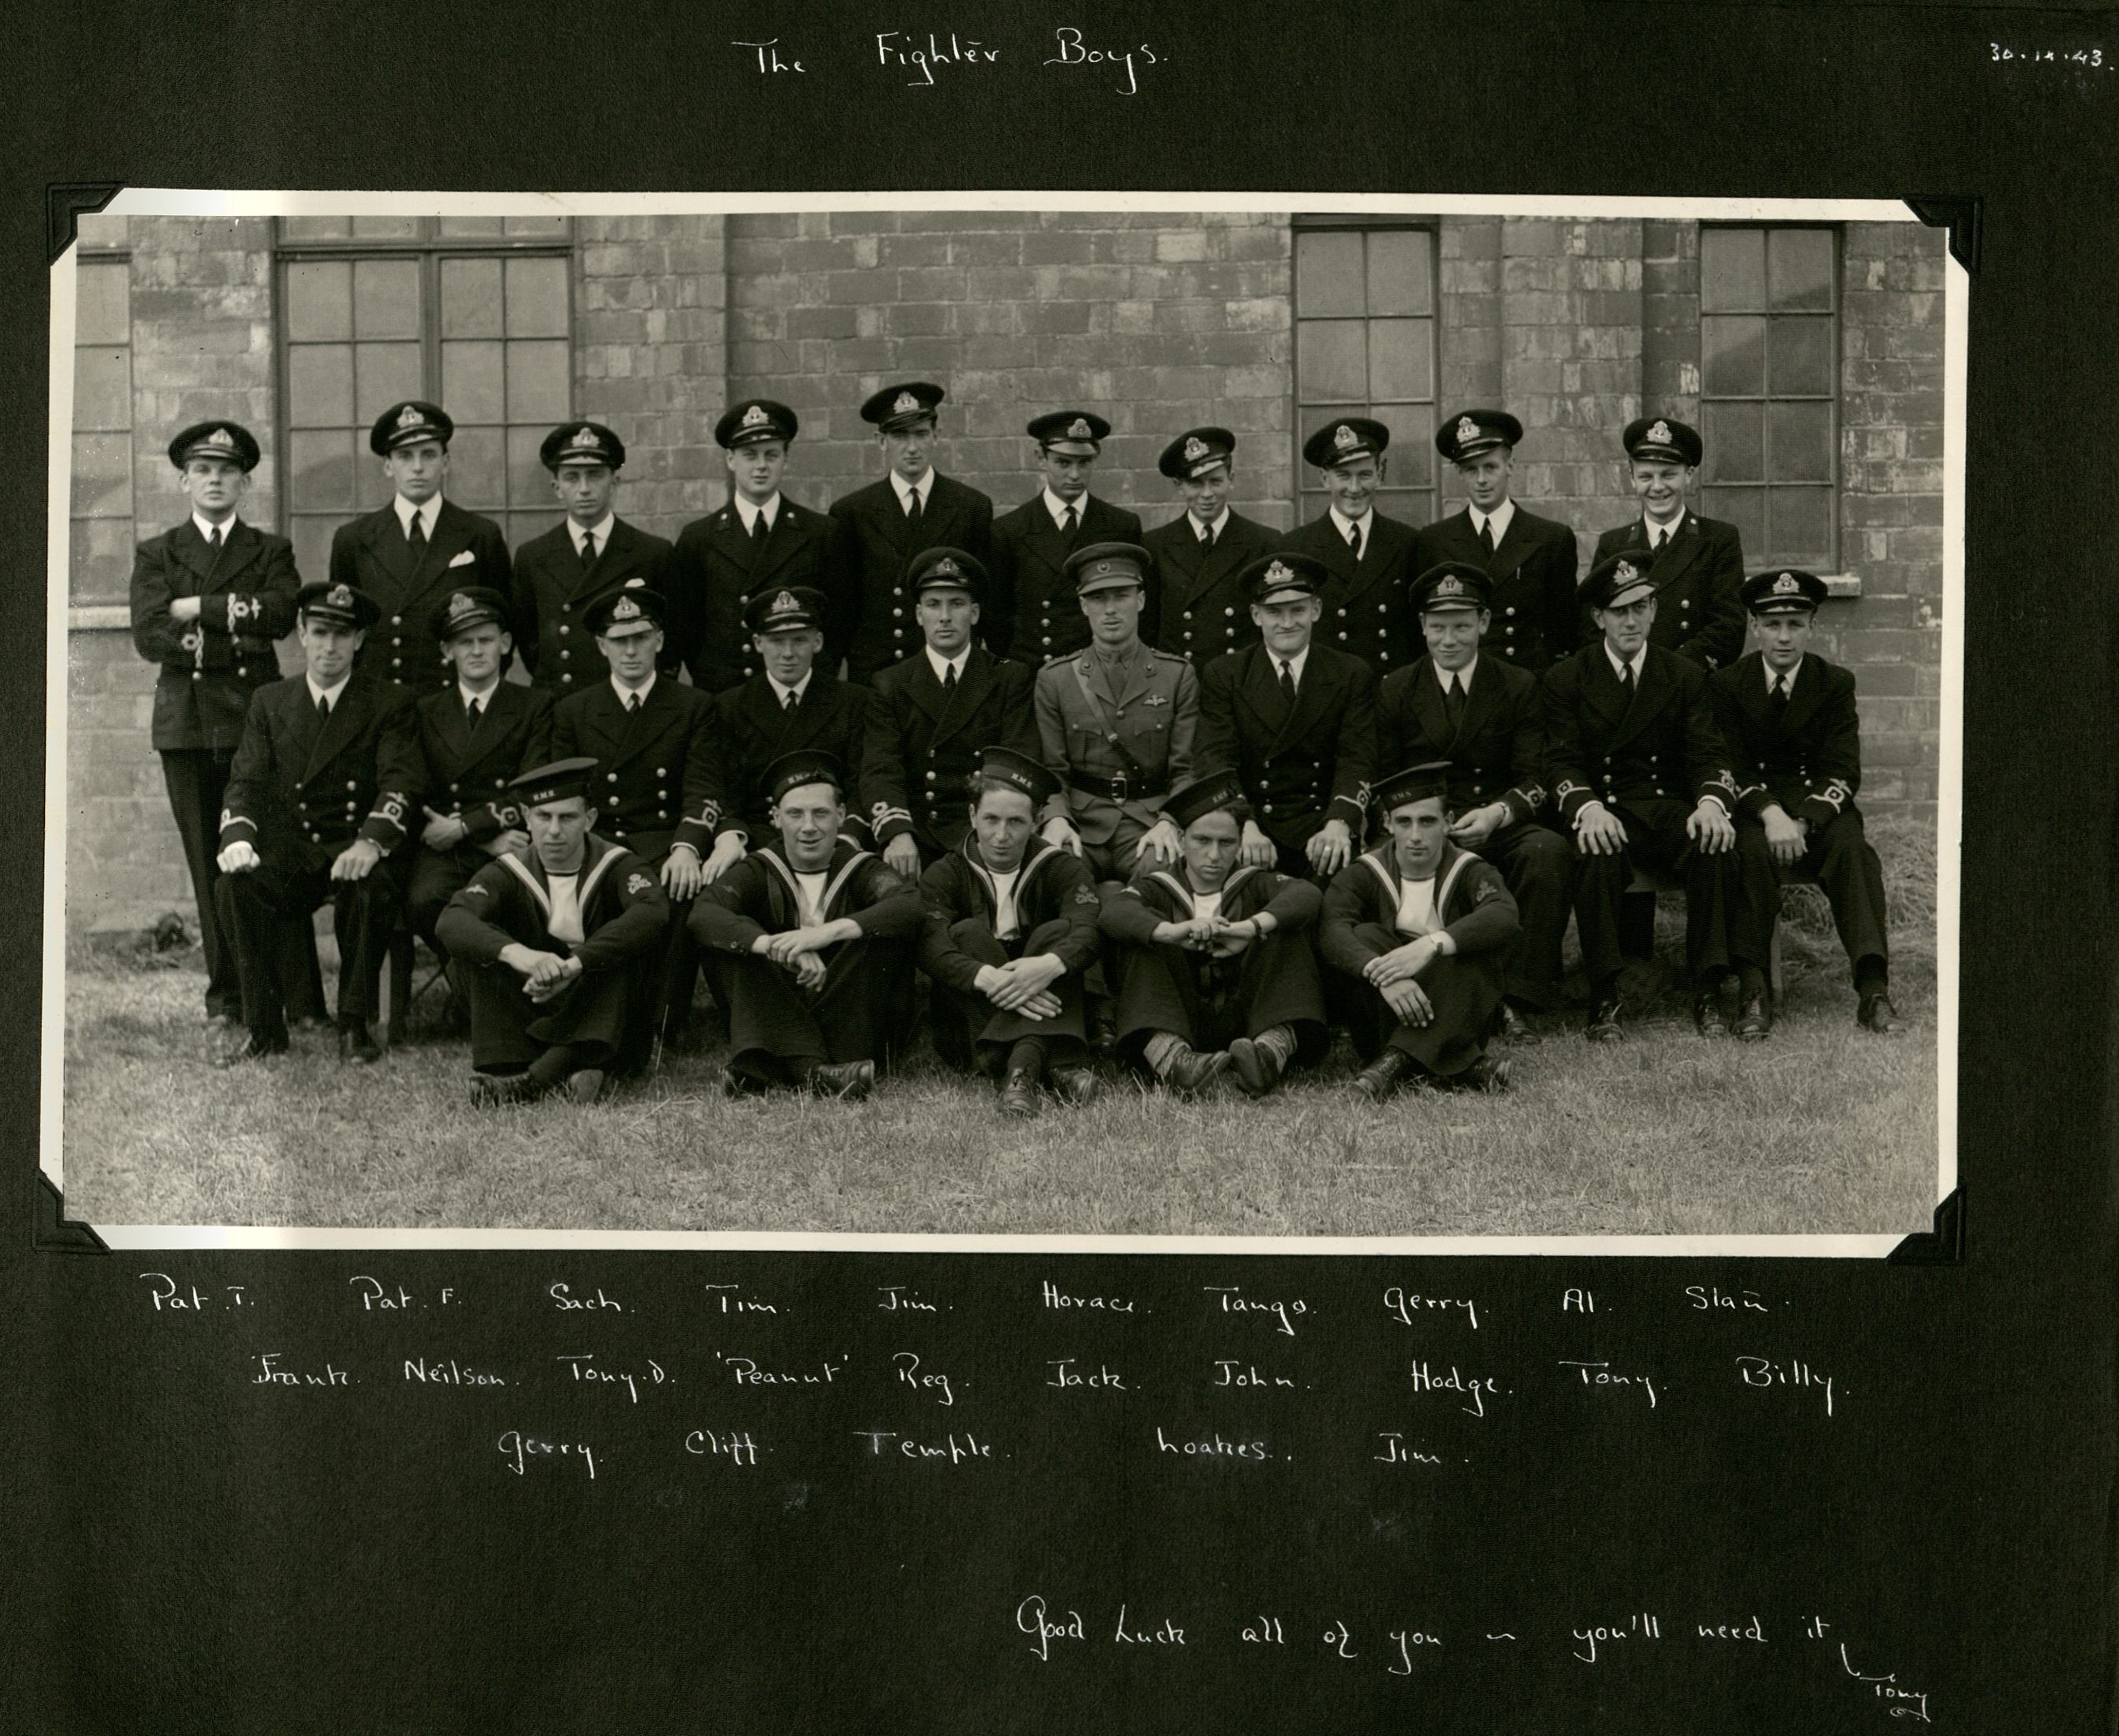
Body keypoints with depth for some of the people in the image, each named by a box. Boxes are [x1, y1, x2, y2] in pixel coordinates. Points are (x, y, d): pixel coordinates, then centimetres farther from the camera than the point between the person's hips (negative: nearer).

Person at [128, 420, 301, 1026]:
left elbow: (280, 611, -6)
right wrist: (231, 640, -10)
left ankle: (294, 993, -5)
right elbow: (149, 634, 0)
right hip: (187, 721, 1)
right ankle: (226, 993, 6)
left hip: (257, 715, -1)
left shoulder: (272, 551, 15)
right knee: (208, 863, 0)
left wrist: (198, 609, -6)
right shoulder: (156, 554, 15)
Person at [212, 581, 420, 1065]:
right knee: (235, 886, -29)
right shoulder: (269, 701, 16)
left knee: (373, 889, -36)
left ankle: (355, 1026, -19)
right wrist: (238, 838, -16)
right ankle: (264, 1026, -16)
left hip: (356, 848, -2)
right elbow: (247, 781, 6)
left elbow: (398, 781, -8)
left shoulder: (390, 703, 7)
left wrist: (371, 842, -28)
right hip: (287, 850, 2)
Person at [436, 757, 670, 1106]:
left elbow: (653, 913, -28)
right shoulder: (508, 873, -2)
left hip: (595, 1016, -1)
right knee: (472, 945, -18)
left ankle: (536, 1078, -39)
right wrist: (515, 953, -45)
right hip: (527, 1007, 1)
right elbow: (452, 920, -23)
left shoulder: (617, 866, -4)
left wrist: (573, 964, -41)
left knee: (625, 941, -28)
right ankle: (502, 1068, -31)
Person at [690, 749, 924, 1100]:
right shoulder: (759, 871, 6)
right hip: (777, 1015, 1)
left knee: (884, 935, -22)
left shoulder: (860, 869, 4)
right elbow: (702, 914, -15)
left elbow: (913, 906, -19)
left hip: (854, 1027, -1)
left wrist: (830, 932, -34)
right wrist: (773, 945, -34)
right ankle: (814, 1069, -40)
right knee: (724, 943, -19)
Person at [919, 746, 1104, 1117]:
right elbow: (930, 947, -20)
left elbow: (1089, 930, -18)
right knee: (968, 932, -22)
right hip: (966, 1027, 0)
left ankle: (1023, 1063, -42)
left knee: (1057, 931, -20)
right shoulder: (944, 876, 1)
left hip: (1046, 1010, 0)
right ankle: (1058, 1062, -41)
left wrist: (1051, 965, -42)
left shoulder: (1061, 870, 4)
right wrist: (987, 978, -40)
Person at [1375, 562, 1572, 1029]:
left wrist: (1498, 812, -19)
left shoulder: (1519, 687, 9)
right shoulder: (1394, 691, 11)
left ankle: (1515, 998, -25)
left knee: (1548, 851, -33)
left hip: (1501, 828, 0)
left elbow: (1533, 779, 2)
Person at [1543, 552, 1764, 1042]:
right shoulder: (1566, 678, 7)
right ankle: (1604, 1000, -32)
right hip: (1603, 813, -2)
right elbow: (1562, 762, -3)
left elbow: (1708, 754, 3)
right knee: (1598, 855, -37)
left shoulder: (1686, 675, 12)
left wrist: (1712, 801, -21)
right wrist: (1588, 808, -25)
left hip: (1670, 809, 2)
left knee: (1716, 846, -31)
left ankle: (1707, 990, -25)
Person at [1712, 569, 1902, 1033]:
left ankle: (1873, 987, -39)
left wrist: (1802, 822, -22)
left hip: (1819, 805, 1)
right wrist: (1770, 814, -23)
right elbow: (1731, 767, -3)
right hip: (1751, 806, -1)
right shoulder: (1726, 683, 4)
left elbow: (1842, 772, -3)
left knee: (1854, 850, -31)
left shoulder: (1836, 683, 6)